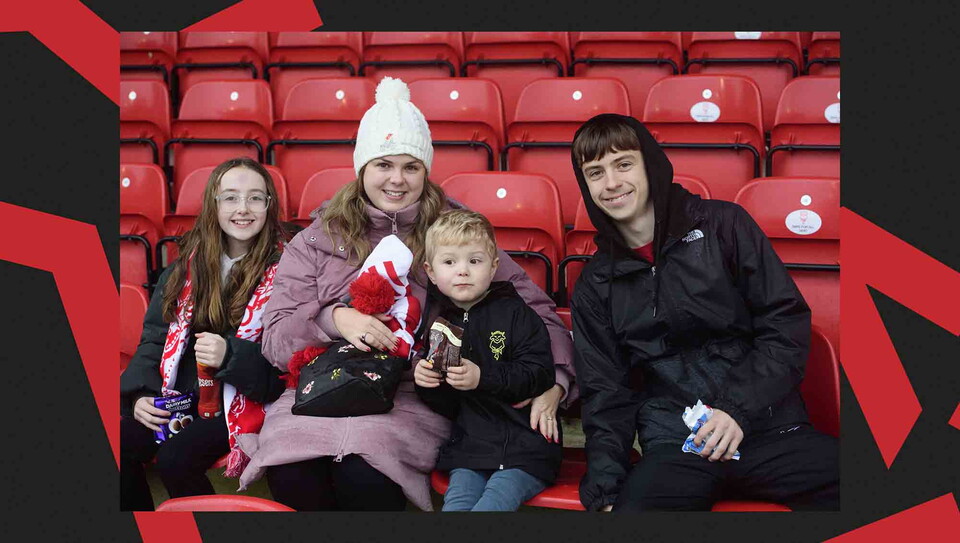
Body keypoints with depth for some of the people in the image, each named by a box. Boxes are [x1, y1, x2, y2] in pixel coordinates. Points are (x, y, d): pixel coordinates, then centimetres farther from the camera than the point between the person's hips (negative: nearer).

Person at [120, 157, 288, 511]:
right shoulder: (188, 267, 10)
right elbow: (155, 338, 11)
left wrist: (231, 356, -25)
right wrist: (141, 394, -5)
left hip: (242, 403, -5)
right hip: (179, 399, 5)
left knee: (175, 457, -27)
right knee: (119, 445, -17)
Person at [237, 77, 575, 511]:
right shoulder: (317, 240, 12)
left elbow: (536, 310, 8)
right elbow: (276, 339, 4)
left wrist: (553, 384, -9)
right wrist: (334, 320, -16)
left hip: (413, 398, -1)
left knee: (364, 474, -33)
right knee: (291, 476, -30)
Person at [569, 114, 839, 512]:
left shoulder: (723, 226, 5)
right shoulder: (595, 286, 11)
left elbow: (787, 322, 2)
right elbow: (605, 394, 10)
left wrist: (740, 408, -11)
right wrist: (604, 491, -3)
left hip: (770, 426, 0)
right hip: (673, 446, 1)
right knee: (631, 506, -31)